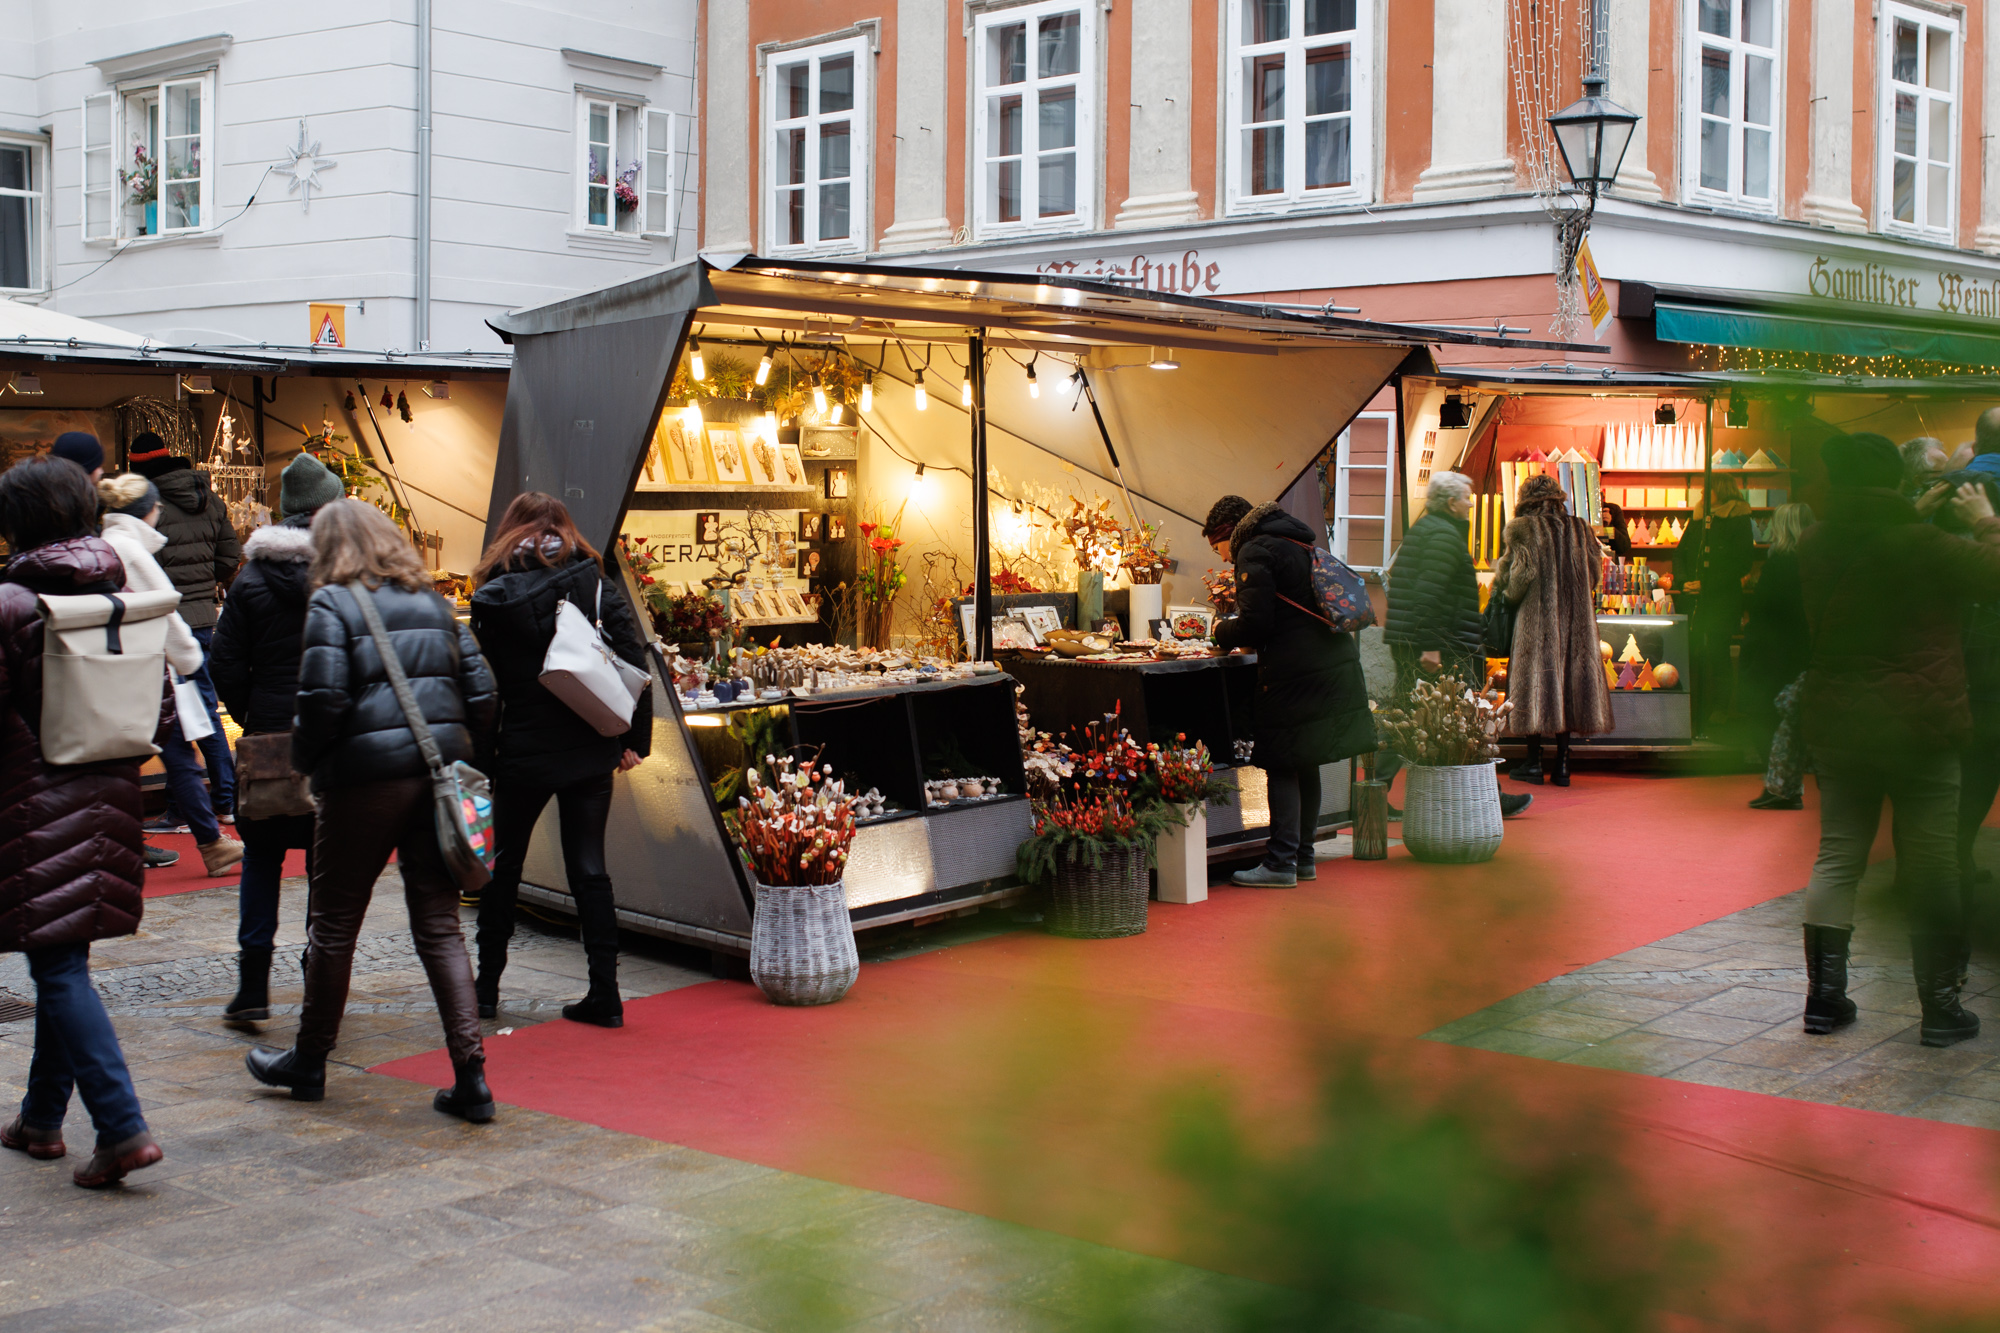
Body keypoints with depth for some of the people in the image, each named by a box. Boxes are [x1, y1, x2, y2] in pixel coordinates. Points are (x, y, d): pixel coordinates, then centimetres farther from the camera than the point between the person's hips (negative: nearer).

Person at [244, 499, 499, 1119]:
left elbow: (323, 697, -14)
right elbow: (479, 690, 8)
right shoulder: (432, 602, 12)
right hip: (440, 771, 5)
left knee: (334, 923, 11)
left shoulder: (332, 604, -4)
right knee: (439, 925, 7)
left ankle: (309, 1061, 26)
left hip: (365, 776, -5)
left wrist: (306, 763, 1)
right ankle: (469, 1074, 1)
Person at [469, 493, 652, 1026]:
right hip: (590, 752, 2)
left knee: (503, 865, 15)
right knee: (588, 869, 7)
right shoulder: (599, 586, 0)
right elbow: (634, 663, -3)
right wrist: (634, 739, 3)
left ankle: (486, 986, 24)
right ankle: (604, 995, 4)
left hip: (524, 752, -2)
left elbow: (482, 685, -4)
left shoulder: (493, 598, -6)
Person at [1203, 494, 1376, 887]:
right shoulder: (1296, 544, 20)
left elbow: (1255, 623, -15)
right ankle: (1303, 857, 20)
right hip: (1336, 663, 9)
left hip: (1294, 673, -9)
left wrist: (1223, 634, 5)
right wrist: (1239, 633, 26)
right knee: (1304, 764, 14)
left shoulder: (1255, 552, -8)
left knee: (1281, 766, -4)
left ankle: (1281, 862, -4)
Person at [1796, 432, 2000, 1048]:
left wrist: (1915, 514, 21)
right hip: (1919, 726, -5)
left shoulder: (1815, 545, 0)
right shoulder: (1923, 544, -16)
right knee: (1930, 863, 4)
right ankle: (1940, 1006, 11)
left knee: (1837, 856, 11)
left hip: (1837, 723, 5)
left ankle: (1824, 994, 10)